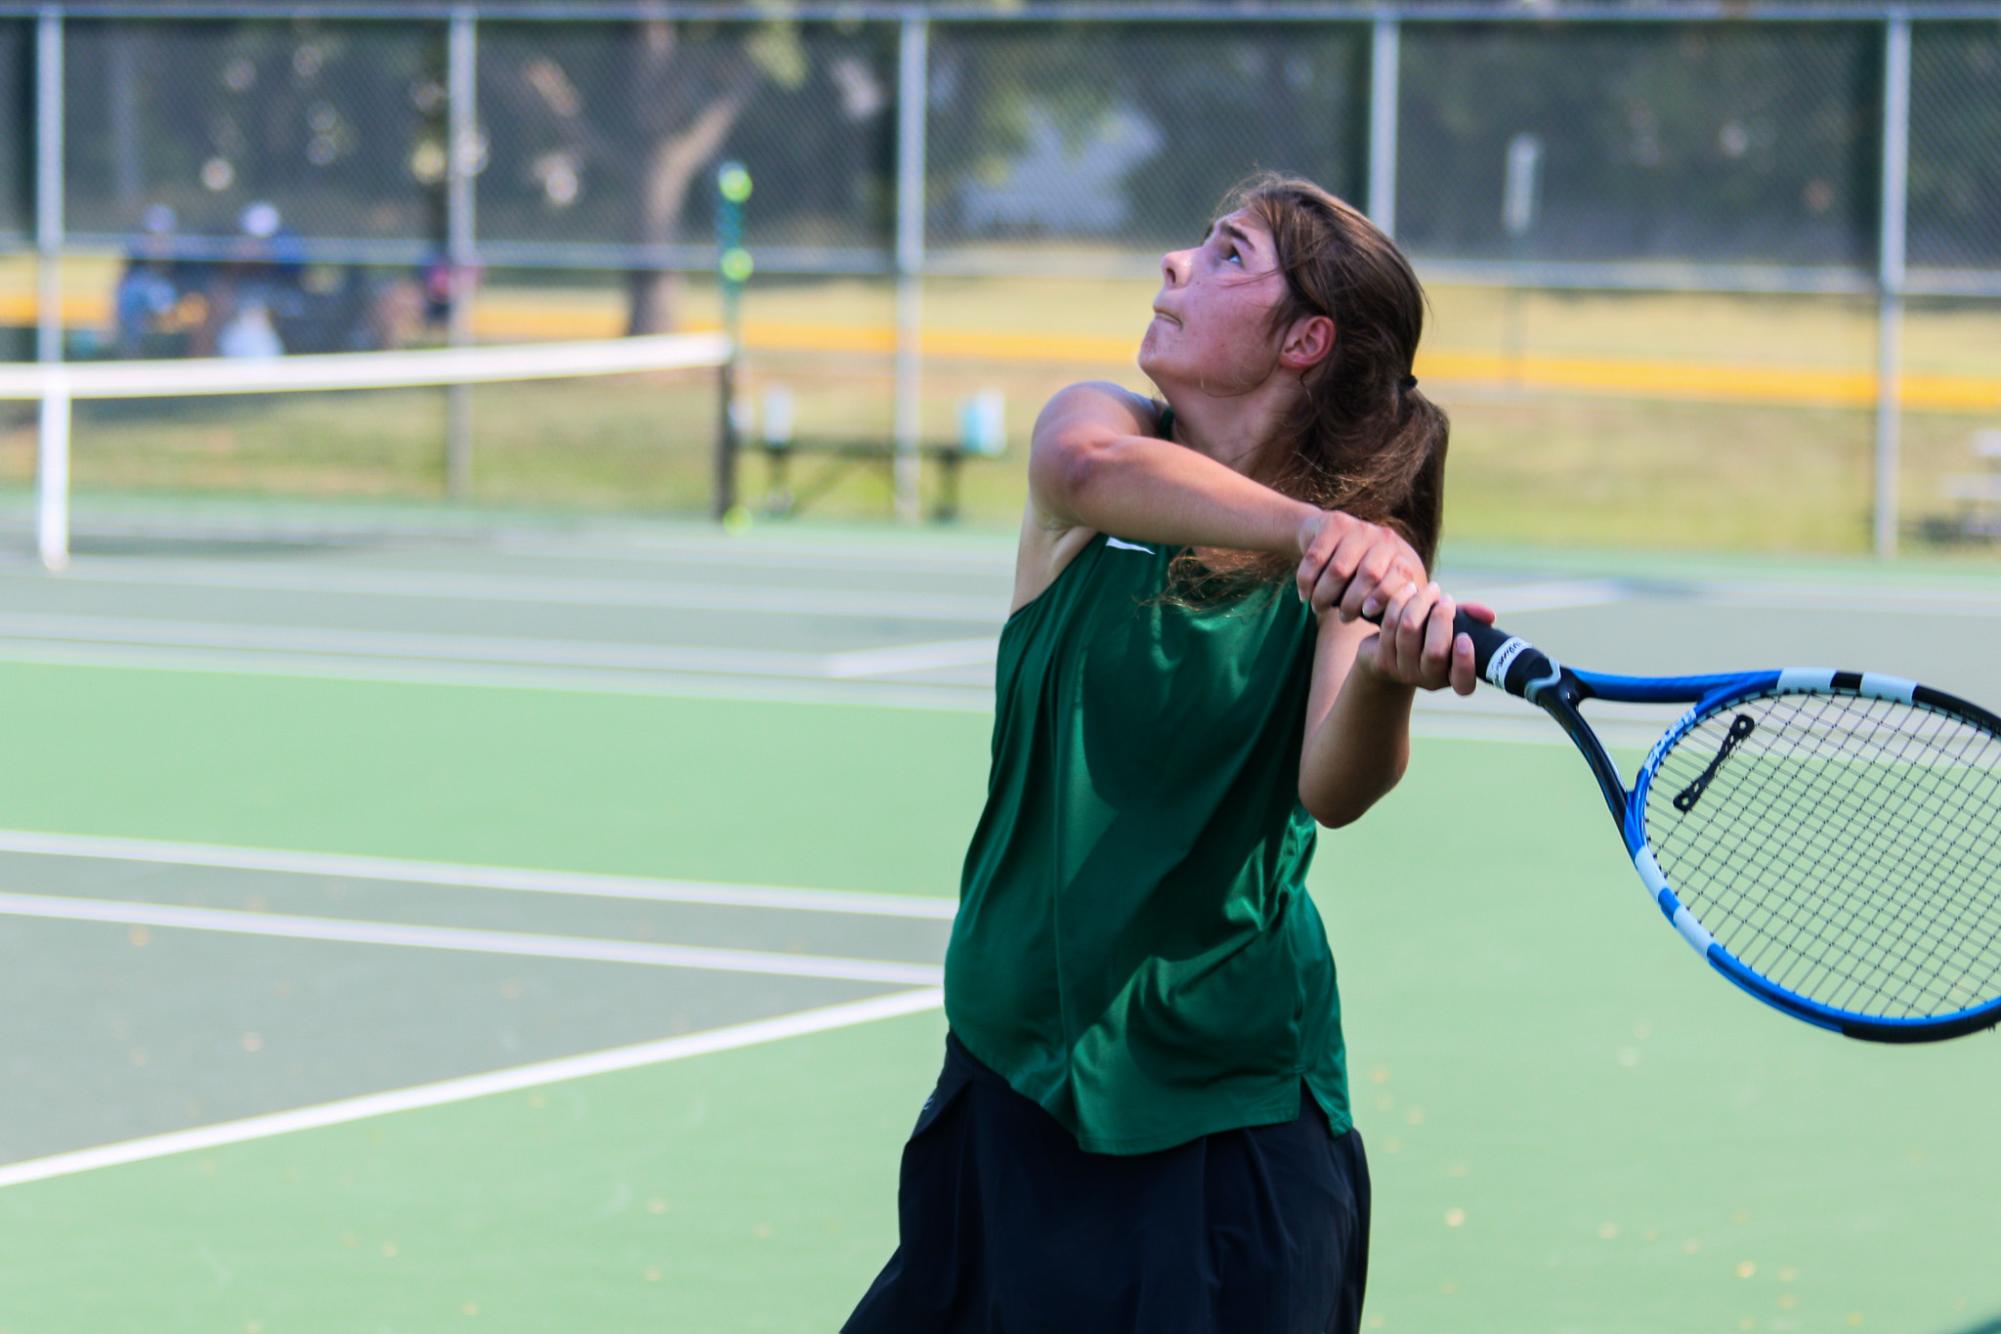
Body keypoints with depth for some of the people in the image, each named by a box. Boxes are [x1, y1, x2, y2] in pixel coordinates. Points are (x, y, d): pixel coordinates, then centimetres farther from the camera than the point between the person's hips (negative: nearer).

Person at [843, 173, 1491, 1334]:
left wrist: (1389, 679, -46)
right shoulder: (1106, 423, -3)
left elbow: (1335, 788, -23)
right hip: (1015, 1076, 2)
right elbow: (1088, 465, -29)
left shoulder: (1361, 557, -7)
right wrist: (1308, 524, -45)